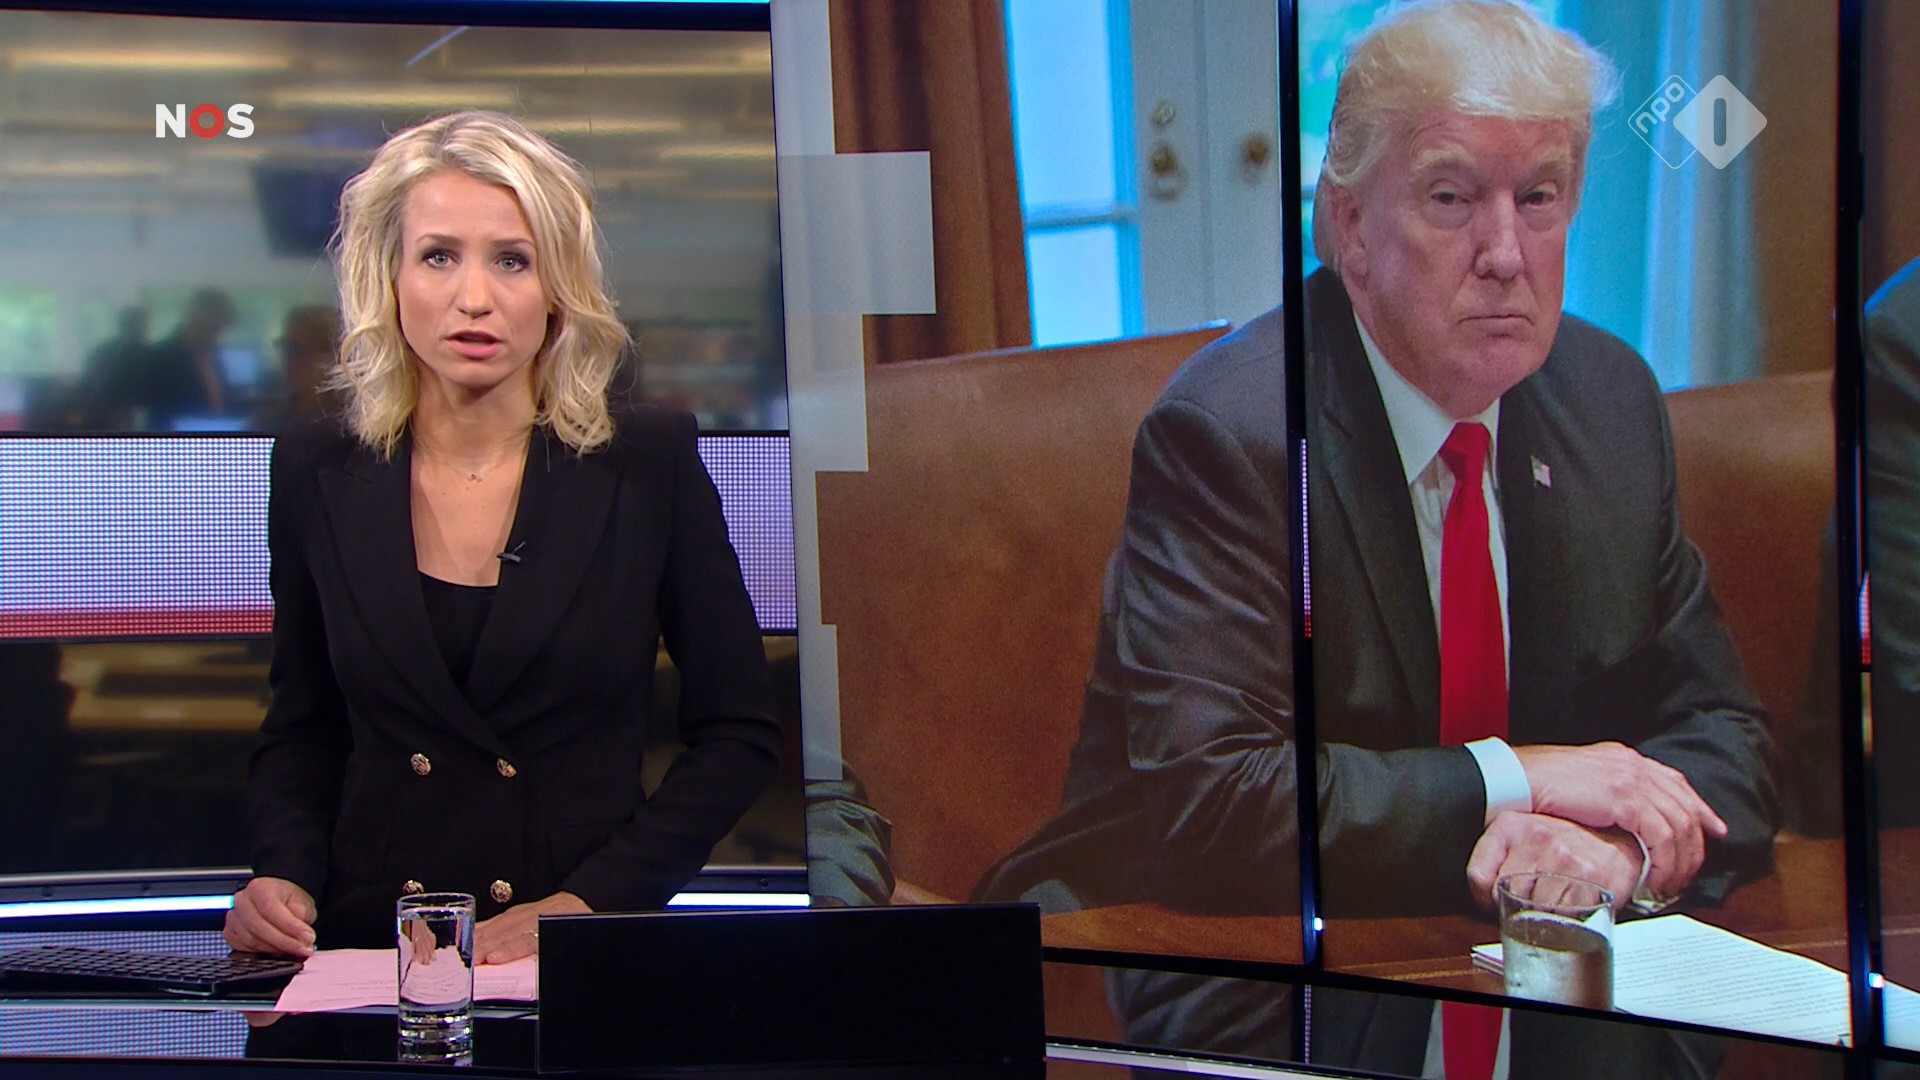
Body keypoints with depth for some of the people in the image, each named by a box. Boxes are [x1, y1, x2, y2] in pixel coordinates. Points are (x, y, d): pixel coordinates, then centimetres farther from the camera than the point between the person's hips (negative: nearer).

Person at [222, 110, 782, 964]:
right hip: (370, 949, 3)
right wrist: (285, 874, -1)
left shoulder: (650, 462, 0)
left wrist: (584, 905, -7)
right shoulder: (317, 475, 6)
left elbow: (739, 732, 3)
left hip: (585, 964, -3)